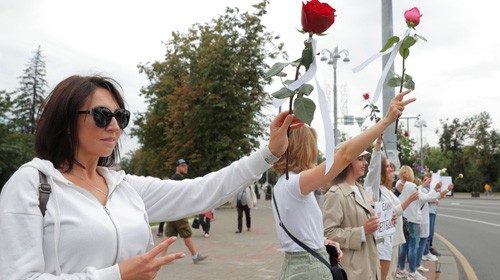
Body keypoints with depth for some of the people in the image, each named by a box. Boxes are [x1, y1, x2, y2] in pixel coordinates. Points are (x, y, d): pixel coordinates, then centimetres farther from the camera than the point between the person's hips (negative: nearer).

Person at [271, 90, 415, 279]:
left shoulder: (282, 184, 8)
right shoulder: (295, 183, -22)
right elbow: (345, 154, -32)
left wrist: (323, 241, 4)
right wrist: (387, 119, -31)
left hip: (295, 264, 9)